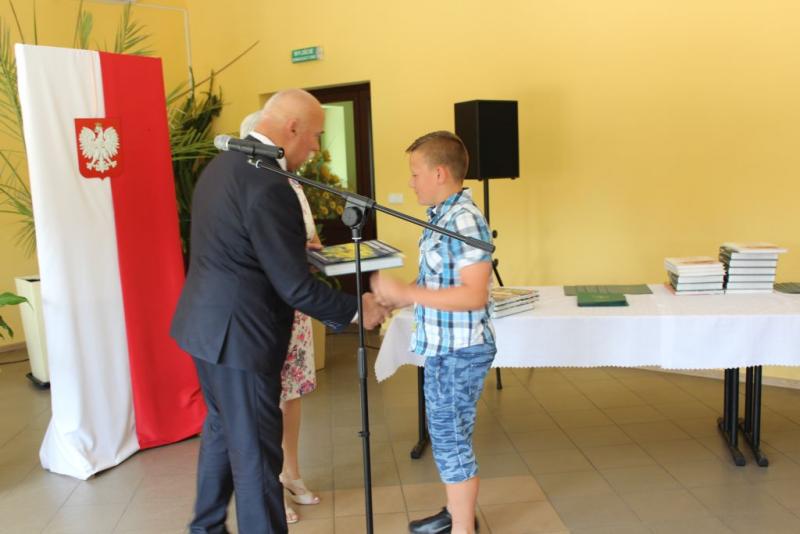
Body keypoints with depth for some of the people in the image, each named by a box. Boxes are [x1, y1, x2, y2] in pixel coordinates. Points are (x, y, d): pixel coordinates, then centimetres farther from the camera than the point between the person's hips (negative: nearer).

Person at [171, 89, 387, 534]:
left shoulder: (222, 163, 7)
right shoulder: (270, 185, -24)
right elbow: (295, 285, -21)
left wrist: (298, 245, 19)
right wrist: (356, 309, -8)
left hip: (206, 324, 10)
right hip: (240, 334, -10)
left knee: (223, 428, 24)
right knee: (255, 451, 3)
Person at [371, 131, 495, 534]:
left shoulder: (465, 221, -21)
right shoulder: (443, 217, 9)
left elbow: (474, 295, -27)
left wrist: (406, 293, -26)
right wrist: (397, 296, 6)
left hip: (460, 351, -10)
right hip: (443, 348, 10)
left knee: (451, 439, 4)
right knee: (446, 433, 21)